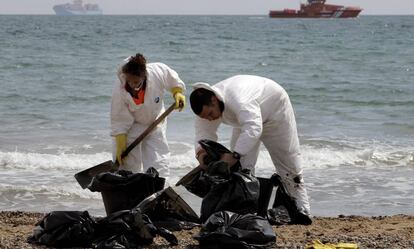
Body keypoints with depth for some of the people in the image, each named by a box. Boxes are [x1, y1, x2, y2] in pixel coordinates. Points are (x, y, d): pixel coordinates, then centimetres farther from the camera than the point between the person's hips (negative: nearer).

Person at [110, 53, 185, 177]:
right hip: (131, 128, -2)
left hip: (155, 122, 2)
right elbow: (119, 121, -21)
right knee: (128, 164, 1)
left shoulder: (159, 71, -30)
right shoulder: (119, 90, -31)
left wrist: (178, 93, -18)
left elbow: (174, 82, -3)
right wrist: (120, 147, -20)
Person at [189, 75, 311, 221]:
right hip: (248, 119, 7)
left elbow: (253, 128, -58)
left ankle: (302, 210, 9)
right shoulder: (205, 106, -22)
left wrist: (234, 155, -64)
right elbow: (204, 132, -18)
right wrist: (200, 152, -39)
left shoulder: (237, 99, -48)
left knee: (288, 162, 1)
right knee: (240, 165, -6)